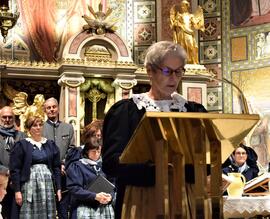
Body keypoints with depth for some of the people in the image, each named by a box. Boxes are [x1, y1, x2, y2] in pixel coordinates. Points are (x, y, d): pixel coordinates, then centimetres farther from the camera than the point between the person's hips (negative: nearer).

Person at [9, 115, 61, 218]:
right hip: (29, 184, -3)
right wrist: (17, 190, -9)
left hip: (48, 184, 3)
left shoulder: (50, 145, 13)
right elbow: (15, 170, -3)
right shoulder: (21, 145, 1)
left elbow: (56, 168, 12)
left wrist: (58, 188, 6)